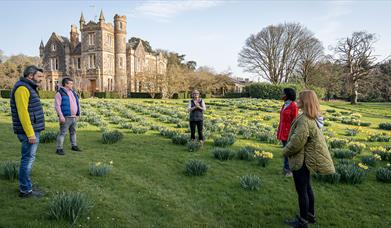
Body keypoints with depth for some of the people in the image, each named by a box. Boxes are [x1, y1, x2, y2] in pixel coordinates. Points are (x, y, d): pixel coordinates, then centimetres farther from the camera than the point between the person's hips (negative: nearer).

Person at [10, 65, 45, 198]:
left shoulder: (28, 87, 17)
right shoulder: (22, 88, -15)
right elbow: (22, 112, -21)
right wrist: (30, 134, -22)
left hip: (33, 130, 10)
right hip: (29, 131, -10)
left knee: (28, 158, 15)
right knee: (28, 159, -2)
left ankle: (25, 186, 26)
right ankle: (25, 190, 7)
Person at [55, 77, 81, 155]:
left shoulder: (73, 92, 15)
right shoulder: (60, 93, -9)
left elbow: (77, 103, 21)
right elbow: (57, 105, -15)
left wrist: (78, 114, 16)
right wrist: (61, 116, -21)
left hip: (74, 117, 8)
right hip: (66, 117, -8)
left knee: (73, 132, 17)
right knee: (62, 133, -5)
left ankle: (74, 146, 29)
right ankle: (59, 148, 1)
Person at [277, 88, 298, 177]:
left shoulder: (293, 106, -13)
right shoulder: (284, 105, 11)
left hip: (288, 132, -8)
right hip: (283, 131, 8)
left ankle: (289, 169, 9)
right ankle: (286, 167, 23)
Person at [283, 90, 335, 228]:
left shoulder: (304, 120, -26)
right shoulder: (314, 118, 5)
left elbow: (298, 141, -27)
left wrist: (286, 151, -9)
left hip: (300, 160, -10)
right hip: (308, 159, 10)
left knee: (301, 191, 5)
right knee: (307, 187, 22)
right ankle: (310, 215, 37)